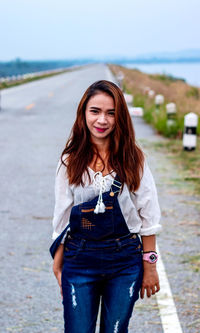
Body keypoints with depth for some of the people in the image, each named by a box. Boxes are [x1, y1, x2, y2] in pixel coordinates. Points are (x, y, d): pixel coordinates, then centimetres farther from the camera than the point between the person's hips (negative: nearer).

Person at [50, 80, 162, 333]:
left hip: (126, 263, 0)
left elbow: (148, 217, 1)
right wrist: (58, 266, 7)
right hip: (80, 260, 0)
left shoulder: (133, 159, -2)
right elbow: (61, 218, 5)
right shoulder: (71, 162, 0)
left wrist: (149, 266, 1)